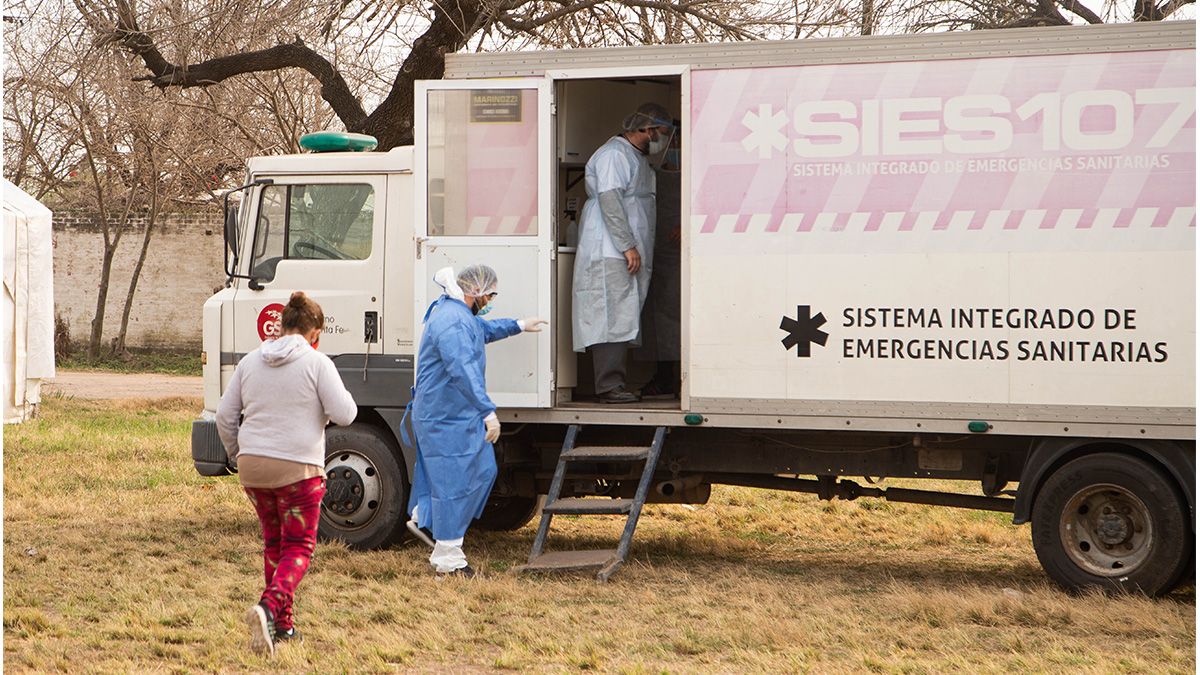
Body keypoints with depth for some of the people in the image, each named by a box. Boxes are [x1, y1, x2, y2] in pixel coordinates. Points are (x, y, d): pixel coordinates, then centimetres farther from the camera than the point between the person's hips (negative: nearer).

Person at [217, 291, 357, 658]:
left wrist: (236, 454, 25)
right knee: (298, 547, 2)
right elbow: (343, 414, -10)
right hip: (298, 469, -5)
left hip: (253, 466, 5)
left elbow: (225, 415, 12)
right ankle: (269, 607, -22)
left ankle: (282, 624, 22)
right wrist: (342, 394, 12)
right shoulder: (317, 363, -7)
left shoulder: (251, 361, 9)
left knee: (273, 542, 19)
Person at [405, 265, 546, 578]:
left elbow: (484, 329, 35)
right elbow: (463, 370, -34)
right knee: (453, 481, -4)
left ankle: (423, 517, 26)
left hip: (462, 415, 11)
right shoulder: (453, 322, -24)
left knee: (483, 470, 17)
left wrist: (519, 326, 44)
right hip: (445, 419, -11)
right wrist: (488, 411, -38)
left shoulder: (461, 314, 11)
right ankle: (447, 558, 4)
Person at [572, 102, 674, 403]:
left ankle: (615, 383, 10)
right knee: (613, 318, -13)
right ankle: (609, 385, -15)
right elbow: (610, 201, -18)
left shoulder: (637, 158, 24)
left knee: (624, 320, 8)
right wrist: (628, 246, -22)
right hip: (610, 253, -10)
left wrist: (634, 247, 21)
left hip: (628, 254, 10)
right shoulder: (614, 155, -9)